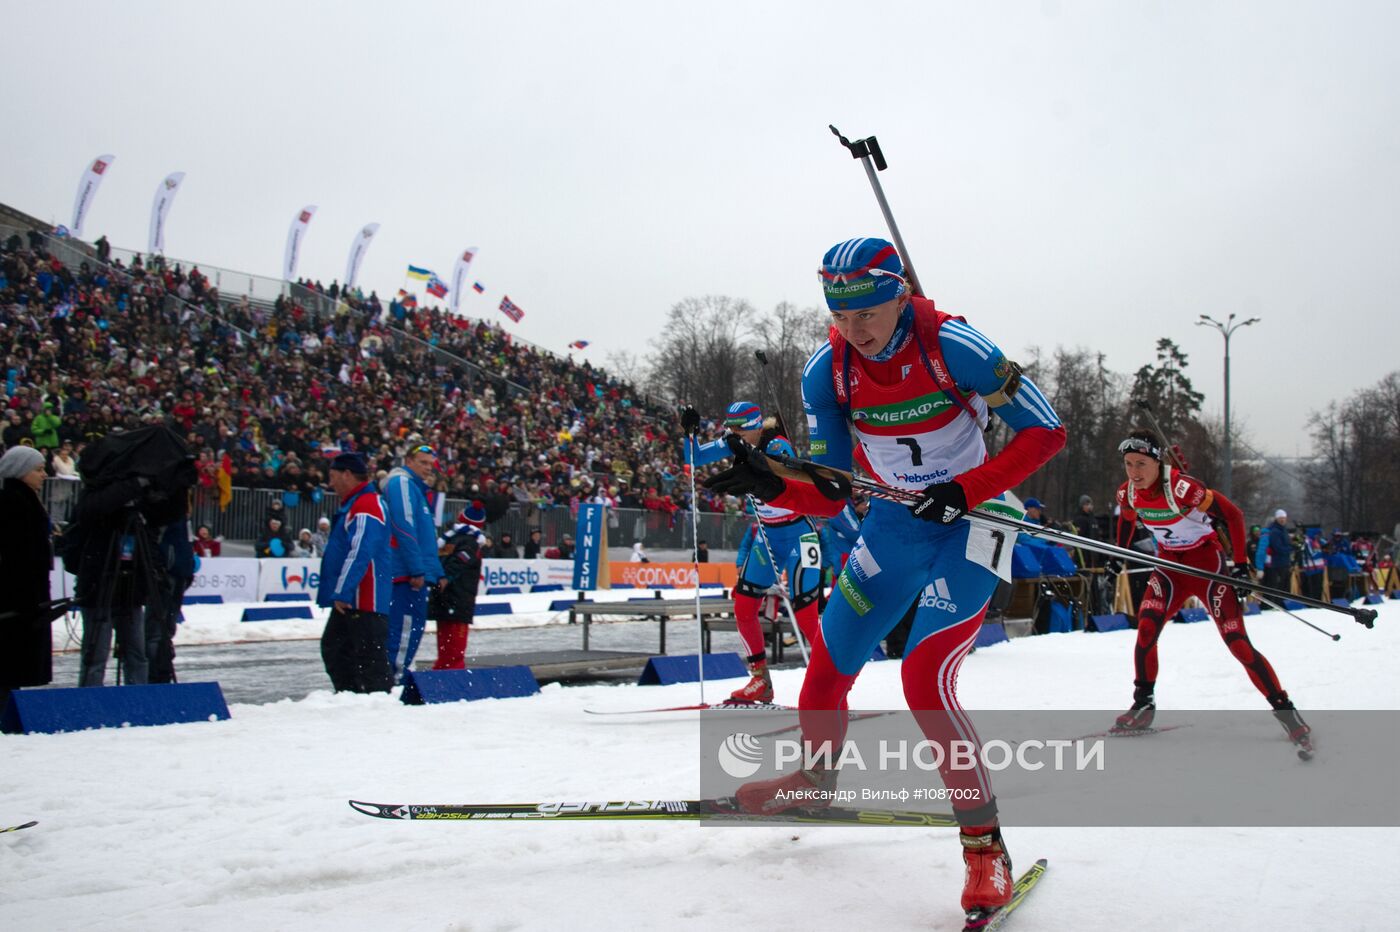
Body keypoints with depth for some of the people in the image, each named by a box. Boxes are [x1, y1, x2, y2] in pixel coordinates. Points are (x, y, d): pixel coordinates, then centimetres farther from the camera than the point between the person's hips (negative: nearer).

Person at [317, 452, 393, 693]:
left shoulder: (366, 506, -16)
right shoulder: (354, 505, 19)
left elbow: (359, 554, -24)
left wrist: (342, 593, -24)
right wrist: (339, 593, 23)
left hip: (364, 602, -11)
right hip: (349, 601, 11)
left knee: (370, 658, -8)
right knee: (333, 650, 17)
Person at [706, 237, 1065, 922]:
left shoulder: (951, 346, -22)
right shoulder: (827, 372, -8)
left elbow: (1045, 431, -16)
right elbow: (830, 494, -4)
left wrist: (965, 491, -25)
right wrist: (768, 483, -22)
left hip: (971, 523, -5)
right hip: (893, 526, 5)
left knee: (926, 682, -19)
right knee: (827, 664, 8)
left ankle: (986, 847, -4)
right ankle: (814, 777, 39)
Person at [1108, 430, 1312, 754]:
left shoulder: (1182, 487, -29)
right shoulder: (1128, 493, -9)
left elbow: (1233, 515, -20)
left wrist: (1241, 564, -19)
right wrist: (1117, 556, 18)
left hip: (1206, 560, -5)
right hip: (1170, 564, 5)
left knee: (1237, 642, -10)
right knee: (1146, 628, -13)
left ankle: (1284, 710, 0)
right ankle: (1143, 705, 3)